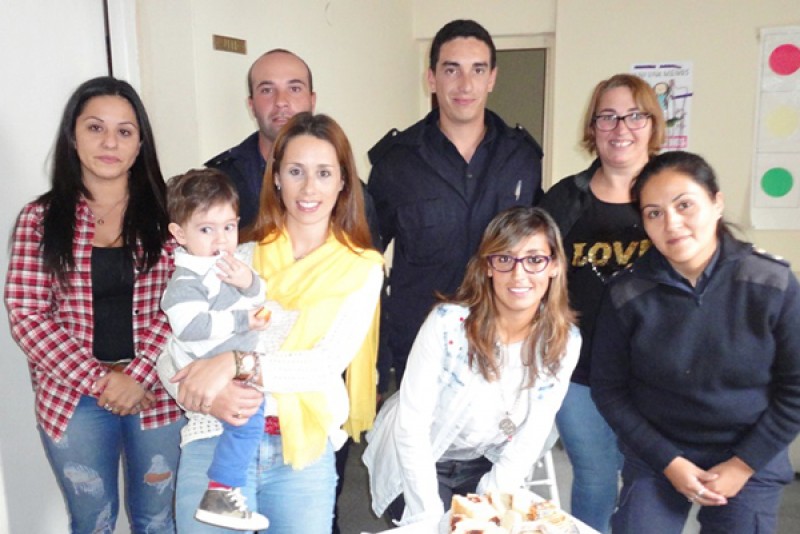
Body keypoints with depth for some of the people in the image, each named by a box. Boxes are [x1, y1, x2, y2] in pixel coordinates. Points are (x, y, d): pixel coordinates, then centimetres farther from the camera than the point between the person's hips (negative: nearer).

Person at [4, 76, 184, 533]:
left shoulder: (165, 211, 0)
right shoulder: (41, 218, -1)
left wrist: (138, 375, -16)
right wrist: (99, 380, -14)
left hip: (158, 391, 0)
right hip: (74, 399, 0)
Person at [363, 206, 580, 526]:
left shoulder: (564, 343, -14)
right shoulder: (448, 323, -27)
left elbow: (531, 438, -8)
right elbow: (411, 424, -21)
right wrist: (429, 514, -20)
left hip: (484, 465, 3)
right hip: (420, 462, -3)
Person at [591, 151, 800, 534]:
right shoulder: (627, 294, -13)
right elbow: (608, 388, -6)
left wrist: (743, 465, -8)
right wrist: (669, 462, -9)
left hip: (750, 461, 0)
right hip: (655, 456, 0)